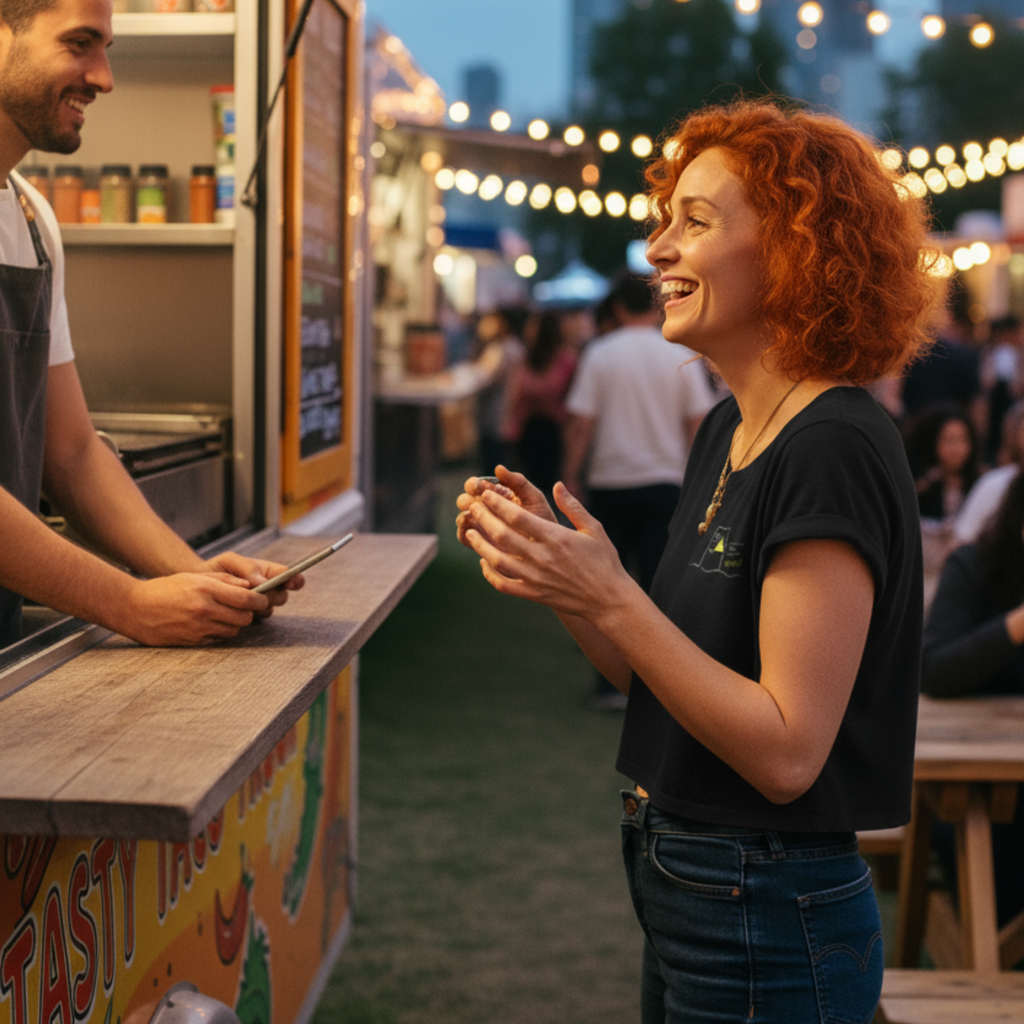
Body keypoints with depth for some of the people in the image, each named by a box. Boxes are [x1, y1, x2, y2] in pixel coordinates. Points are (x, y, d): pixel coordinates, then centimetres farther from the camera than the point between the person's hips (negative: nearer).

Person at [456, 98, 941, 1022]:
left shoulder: (835, 452, -21)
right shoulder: (728, 431, 7)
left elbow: (787, 752, -24)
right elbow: (663, 678, 9)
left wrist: (611, 598, -27)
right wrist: (555, 571, -5)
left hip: (770, 929, -8)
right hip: (683, 892, 9)